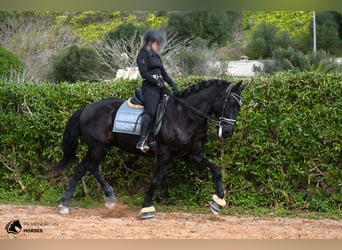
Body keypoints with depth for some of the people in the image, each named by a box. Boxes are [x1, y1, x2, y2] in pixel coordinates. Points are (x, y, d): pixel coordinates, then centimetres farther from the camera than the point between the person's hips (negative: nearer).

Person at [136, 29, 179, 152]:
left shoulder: (156, 56, 23)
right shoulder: (143, 54, -3)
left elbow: (163, 73, 24)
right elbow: (144, 73, -14)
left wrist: (173, 85, 8)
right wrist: (159, 84, -18)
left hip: (159, 87, 10)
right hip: (150, 87, -10)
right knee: (151, 111, -28)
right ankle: (142, 141, -36)